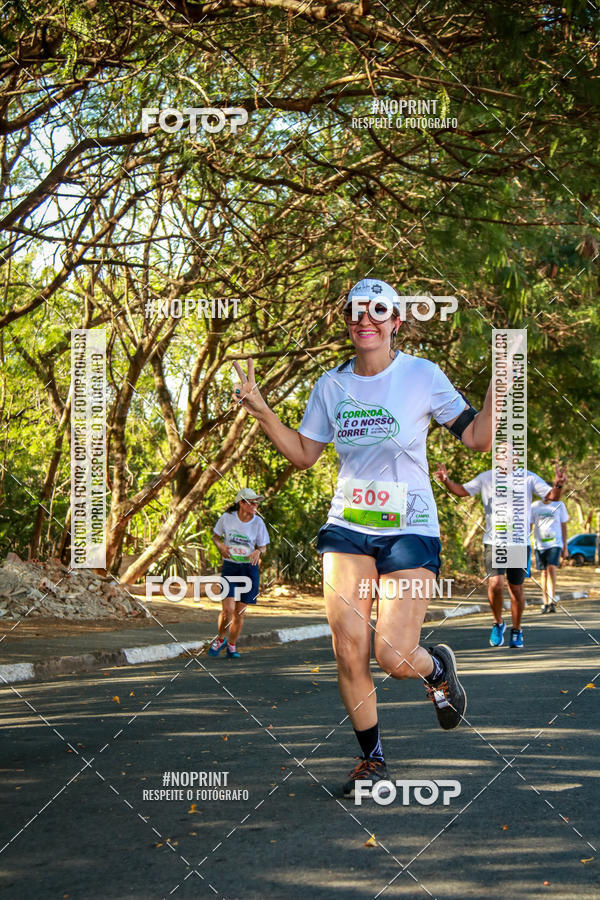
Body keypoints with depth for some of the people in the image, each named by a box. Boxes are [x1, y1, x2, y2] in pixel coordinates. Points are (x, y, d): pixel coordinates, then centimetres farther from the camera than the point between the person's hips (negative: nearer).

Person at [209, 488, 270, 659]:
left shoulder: (258, 523, -2)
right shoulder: (227, 518, -4)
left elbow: (263, 547, 8)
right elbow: (215, 536, 11)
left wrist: (258, 552, -15)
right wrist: (221, 546, -11)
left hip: (249, 568, 1)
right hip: (229, 567, -1)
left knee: (240, 612, 4)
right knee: (227, 609, -14)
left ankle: (232, 645, 23)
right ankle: (220, 639, 14)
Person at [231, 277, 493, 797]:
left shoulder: (422, 376, -5)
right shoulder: (332, 385, 6)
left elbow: (476, 438, -3)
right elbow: (304, 454, 13)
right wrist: (262, 412, 1)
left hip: (410, 530, -3)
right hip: (348, 528, 3)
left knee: (396, 658, -12)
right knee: (349, 651, -6)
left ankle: (438, 668, 26)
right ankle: (372, 759, 13)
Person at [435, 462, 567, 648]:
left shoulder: (528, 478, 0)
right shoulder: (485, 478, 4)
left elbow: (552, 496, -3)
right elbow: (462, 491, 10)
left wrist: (558, 485, -26)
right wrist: (446, 481, -9)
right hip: (493, 541, 0)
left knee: (516, 588, 5)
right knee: (495, 583, -16)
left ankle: (516, 631, 25)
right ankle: (498, 623, 10)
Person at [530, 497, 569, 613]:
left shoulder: (559, 505, 4)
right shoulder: (534, 506, 6)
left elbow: (563, 526, 9)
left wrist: (565, 548, 8)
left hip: (555, 543, -2)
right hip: (539, 545, 2)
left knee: (551, 569, -19)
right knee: (544, 573, 5)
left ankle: (551, 601, -23)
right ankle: (545, 603, 14)